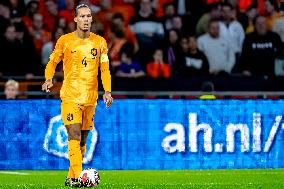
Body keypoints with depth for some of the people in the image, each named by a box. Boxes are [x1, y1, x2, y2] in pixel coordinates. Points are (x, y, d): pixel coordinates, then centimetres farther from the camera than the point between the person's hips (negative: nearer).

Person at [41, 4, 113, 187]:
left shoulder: (100, 42, 7)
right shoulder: (65, 40, 0)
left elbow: (105, 68, 9)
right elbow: (52, 62, 8)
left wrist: (107, 91, -2)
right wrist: (49, 79, -10)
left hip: (90, 98, 4)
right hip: (70, 96, -3)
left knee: (83, 140, 9)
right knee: (74, 137, -15)